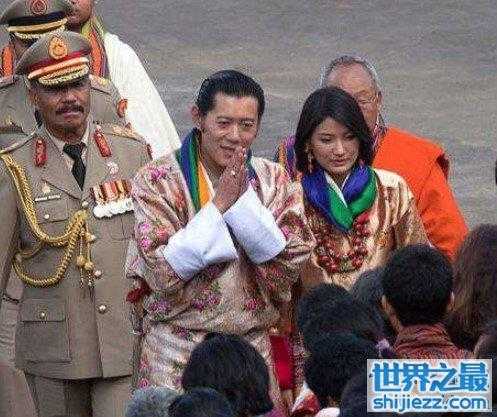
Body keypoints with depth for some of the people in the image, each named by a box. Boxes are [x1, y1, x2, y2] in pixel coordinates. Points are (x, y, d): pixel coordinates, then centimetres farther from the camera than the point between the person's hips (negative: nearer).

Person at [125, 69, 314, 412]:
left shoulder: (272, 181, 7)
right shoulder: (158, 181, -3)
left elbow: (289, 267, -7)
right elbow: (162, 271, -15)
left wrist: (244, 199, -13)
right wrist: (219, 205, -15)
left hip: (253, 347, 3)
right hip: (176, 353, -3)